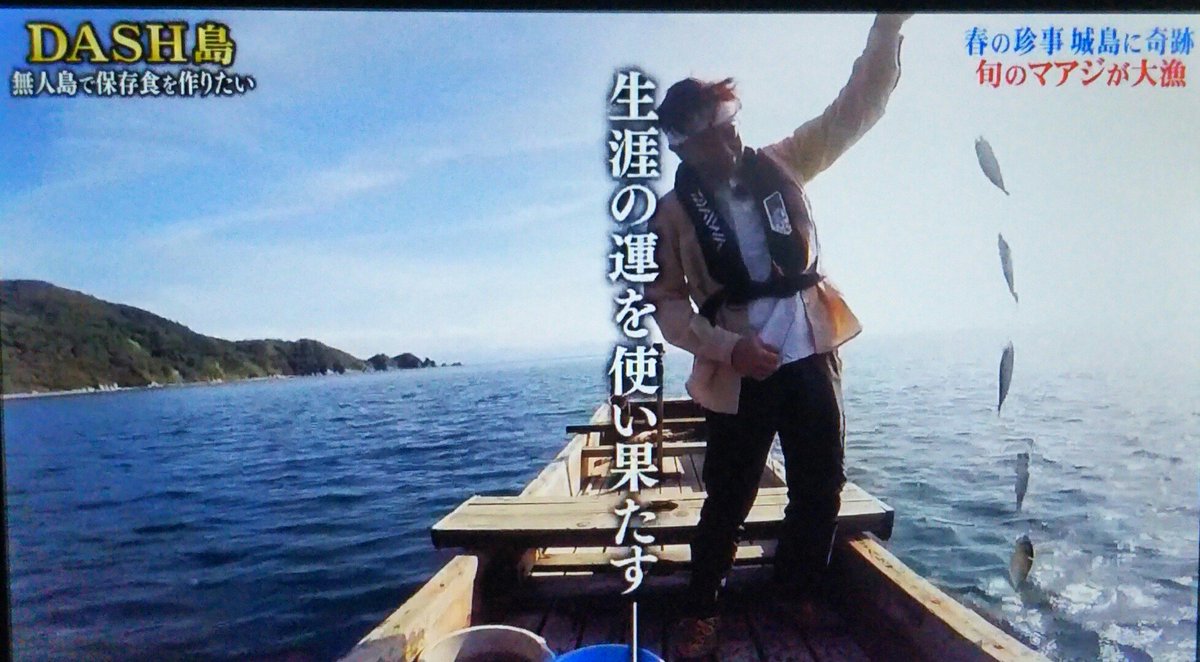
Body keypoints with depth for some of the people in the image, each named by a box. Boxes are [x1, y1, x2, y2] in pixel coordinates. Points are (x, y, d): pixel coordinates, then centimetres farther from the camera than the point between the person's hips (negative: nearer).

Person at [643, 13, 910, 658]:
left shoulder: (778, 165, 4)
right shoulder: (674, 213, -4)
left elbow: (852, 112, 4)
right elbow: (665, 301, -3)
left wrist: (886, 28, -9)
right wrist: (726, 346, -16)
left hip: (810, 356, 3)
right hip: (738, 373, -3)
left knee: (820, 490, 12)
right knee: (728, 500, 6)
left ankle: (797, 597, 34)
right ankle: (701, 609, 27)